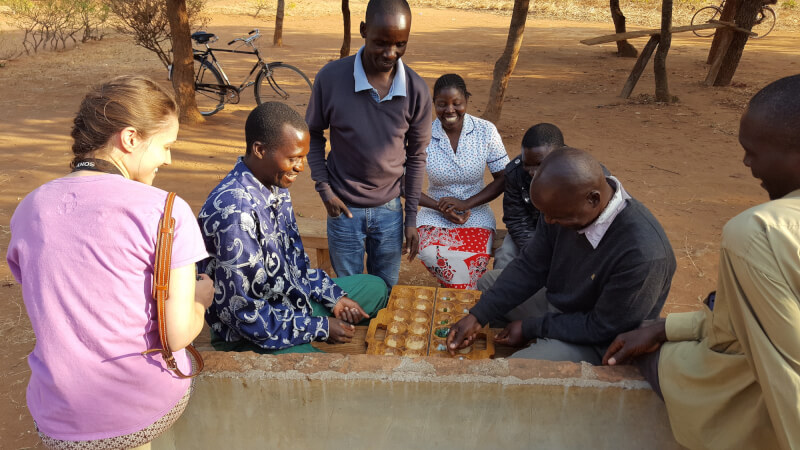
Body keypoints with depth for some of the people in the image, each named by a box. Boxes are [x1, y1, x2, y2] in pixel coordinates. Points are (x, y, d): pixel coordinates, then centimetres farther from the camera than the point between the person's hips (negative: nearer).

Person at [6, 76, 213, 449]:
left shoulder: (28, 209, -1)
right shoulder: (166, 211, -17)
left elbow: (50, 311, 9)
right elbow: (179, 333, -19)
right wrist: (200, 295, 3)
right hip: (154, 410, -3)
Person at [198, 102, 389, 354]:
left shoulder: (277, 187, -1)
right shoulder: (235, 212, -30)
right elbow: (247, 315, -26)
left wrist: (333, 296, 2)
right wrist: (321, 327, -18)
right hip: (248, 337, -9)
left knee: (376, 288, 18)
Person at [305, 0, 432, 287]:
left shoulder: (416, 91, -10)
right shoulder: (331, 78, -14)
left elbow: (416, 156, 0)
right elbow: (313, 135, 2)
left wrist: (411, 218, 2)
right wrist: (324, 188, -7)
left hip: (389, 209, 1)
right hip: (344, 209, -1)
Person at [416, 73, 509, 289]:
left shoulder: (486, 131, -6)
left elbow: (503, 178, -4)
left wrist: (466, 203, -16)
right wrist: (440, 207, -16)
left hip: (477, 213, 0)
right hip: (435, 213, 0)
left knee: (476, 257, -30)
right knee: (430, 254, -30)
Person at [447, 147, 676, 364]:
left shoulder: (643, 254, -37)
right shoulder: (564, 204, -17)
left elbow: (602, 329, -24)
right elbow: (530, 266, -5)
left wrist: (531, 327, -16)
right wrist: (477, 316, -10)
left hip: (593, 341, -7)